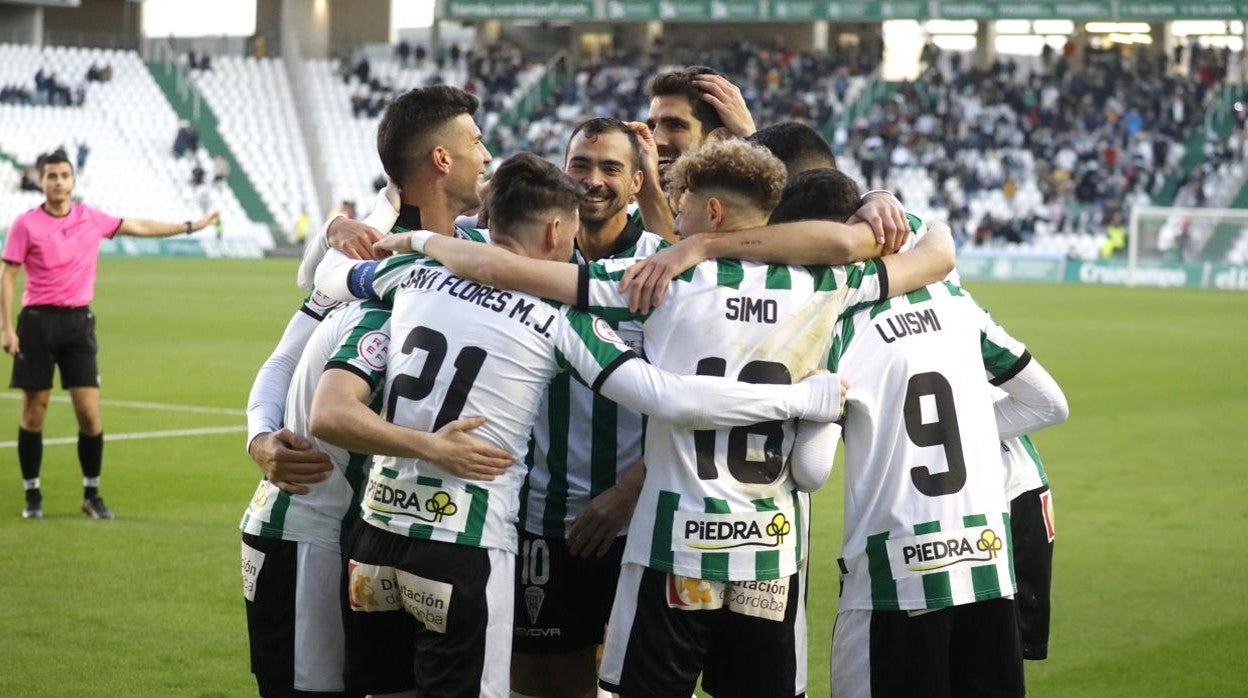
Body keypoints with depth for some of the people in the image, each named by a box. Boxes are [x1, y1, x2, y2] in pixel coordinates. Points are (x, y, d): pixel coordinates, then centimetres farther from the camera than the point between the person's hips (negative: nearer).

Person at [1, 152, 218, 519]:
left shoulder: (90, 218, 7)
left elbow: (139, 226, 20)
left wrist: (189, 226, 24)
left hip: (78, 321, 3)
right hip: (38, 321, -3)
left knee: (89, 413, -3)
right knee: (34, 412, 1)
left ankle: (92, 495, 9)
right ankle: (32, 495, 11)